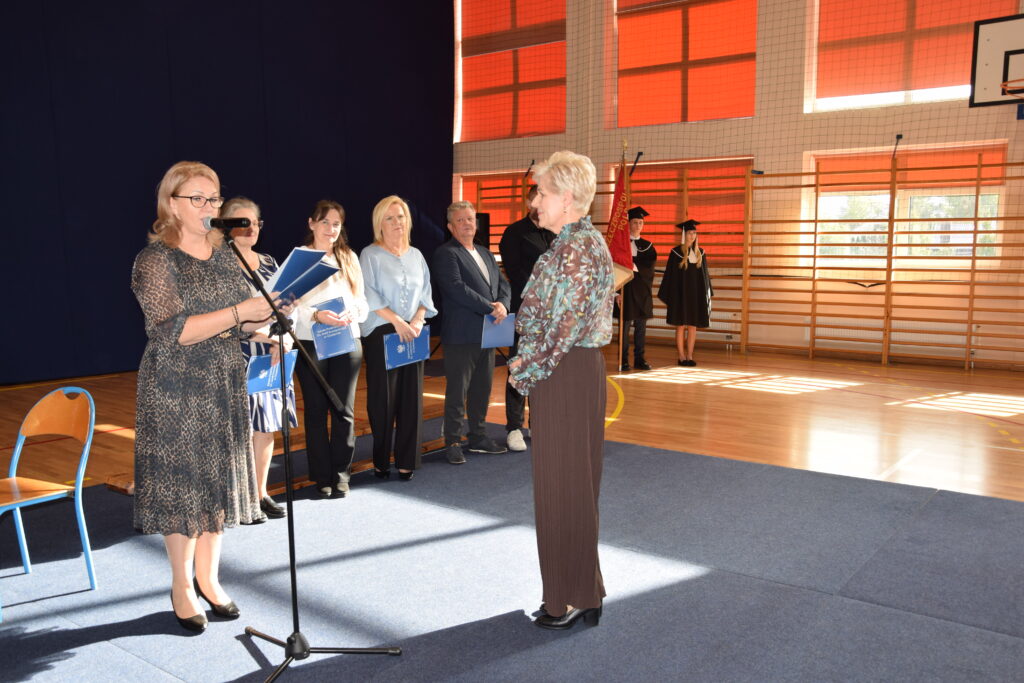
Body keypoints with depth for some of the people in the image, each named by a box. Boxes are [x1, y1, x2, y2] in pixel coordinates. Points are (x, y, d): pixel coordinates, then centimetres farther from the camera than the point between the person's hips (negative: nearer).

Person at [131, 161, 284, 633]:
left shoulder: (225, 254, 9)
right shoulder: (155, 259, -10)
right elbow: (173, 331, -21)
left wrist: (265, 317, -7)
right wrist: (240, 311, -24)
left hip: (226, 385, 6)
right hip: (176, 391, -6)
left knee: (221, 482, 12)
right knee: (182, 485, 3)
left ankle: (208, 576, 28)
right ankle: (182, 587, 21)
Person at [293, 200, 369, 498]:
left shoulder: (349, 258, 13)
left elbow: (362, 300, 11)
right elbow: (290, 305, -7)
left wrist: (353, 312, -11)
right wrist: (316, 315, -24)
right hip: (310, 344, -3)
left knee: (344, 410, 5)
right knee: (316, 410, 5)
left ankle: (341, 474, 15)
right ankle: (322, 476, 15)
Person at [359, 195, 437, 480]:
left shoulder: (415, 255, 14)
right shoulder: (370, 255, 0)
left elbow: (425, 293, 12)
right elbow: (369, 295, -9)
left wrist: (417, 321, -5)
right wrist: (397, 321, -16)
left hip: (413, 334, 4)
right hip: (381, 334, -4)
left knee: (412, 397, 3)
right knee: (382, 398, -2)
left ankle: (406, 461, 10)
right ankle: (380, 461, 9)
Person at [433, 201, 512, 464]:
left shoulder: (486, 254, 19)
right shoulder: (446, 254, -7)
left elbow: (503, 283, 13)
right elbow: (457, 289, -19)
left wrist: (503, 304, -9)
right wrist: (491, 307, -18)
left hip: (486, 333, 8)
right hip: (461, 334, -7)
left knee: (482, 388, 14)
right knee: (457, 391, 0)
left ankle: (477, 437, 25)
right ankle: (452, 442, 10)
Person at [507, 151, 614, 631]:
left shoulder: (578, 249, -18)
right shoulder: (580, 243, 14)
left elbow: (565, 326, -22)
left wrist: (526, 372, -10)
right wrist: (529, 364, 9)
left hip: (564, 375, -10)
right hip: (576, 370, 10)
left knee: (563, 483, 1)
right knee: (572, 482, 17)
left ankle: (573, 599, 16)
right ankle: (579, 591, 30)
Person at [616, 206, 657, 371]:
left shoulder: (647, 246, 12)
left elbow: (649, 268, 0)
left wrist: (635, 266, -17)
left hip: (642, 291, 4)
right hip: (625, 290, -3)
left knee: (641, 327, 6)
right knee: (624, 326, -3)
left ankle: (639, 359, 13)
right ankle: (624, 361, 3)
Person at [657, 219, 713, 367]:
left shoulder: (700, 253, 8)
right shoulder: (676, 252, -3)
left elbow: (705, 274, 12)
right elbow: (670, 275, -3)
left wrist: (707, 293, 7)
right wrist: (668, 295, -7)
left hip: (696, 293, 4)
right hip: (681, 293, -3)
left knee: (693, 326, 4)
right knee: (681, 325, 0)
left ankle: (689, 356, 9)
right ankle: (682, 357, 6)